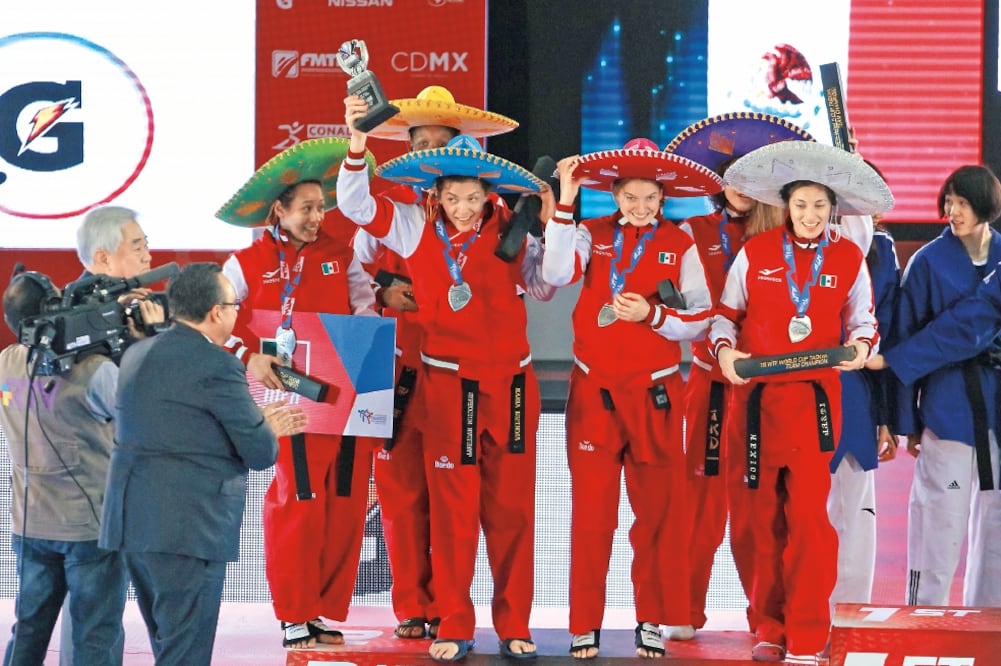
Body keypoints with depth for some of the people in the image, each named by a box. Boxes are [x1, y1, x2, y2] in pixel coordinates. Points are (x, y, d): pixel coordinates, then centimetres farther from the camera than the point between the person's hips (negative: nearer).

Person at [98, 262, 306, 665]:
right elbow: (260, 454, -10)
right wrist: (268, 432, 14)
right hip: (187, 528, -8)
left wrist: (259, 422, 22)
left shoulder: (137, 355, 11)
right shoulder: (218, 366, -14)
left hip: (130, 523, 8)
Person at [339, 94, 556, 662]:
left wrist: (554, 220, -10)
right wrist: (358, 143, -20)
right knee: (453, 509, 1)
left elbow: (546, 284, -2)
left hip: (510, 384, 1)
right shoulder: (417, 227, 0)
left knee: (511, 508, 6)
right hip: (448, 385, -1)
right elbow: (356, 205, -6)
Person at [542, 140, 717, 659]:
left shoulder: (679, 245, 4)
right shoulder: (591, 235, 4)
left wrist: (653, 314, -17)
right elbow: (556, 274, -17)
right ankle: (585, 625, 6)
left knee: (658, 512, 4)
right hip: (594, 392, 0)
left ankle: (653, 622, 14)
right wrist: (565, 203, -18)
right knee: (591, 513, 0)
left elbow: (699, 321, -1)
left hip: (654, 396, 0)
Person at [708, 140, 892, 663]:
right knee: (763, 516, 5)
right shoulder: (755, 253, 4)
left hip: (813, 399, -1)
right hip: (757, 396, 1)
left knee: (808, 513, -8)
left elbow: (862, 321, 13)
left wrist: (861, 345, -9)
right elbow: (725, 314, 10)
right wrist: (725, 350, -9)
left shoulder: (849, 259, 6)